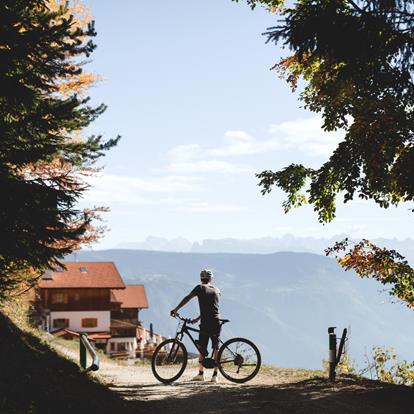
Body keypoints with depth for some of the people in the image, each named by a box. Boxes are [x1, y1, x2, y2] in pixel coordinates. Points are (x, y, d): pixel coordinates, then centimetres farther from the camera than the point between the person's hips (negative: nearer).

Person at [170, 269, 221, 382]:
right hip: (216, 322, 4)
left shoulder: (200, 288, 2)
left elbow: (187, 298, -3)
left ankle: (201, 374, 5)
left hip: (205, 322, -4)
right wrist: (197, 319, 26)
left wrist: (176, 309, 5)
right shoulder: (217, 290, 16)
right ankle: (215, 375, 4)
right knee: (216, 348, 6)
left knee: (202, 348, 6)